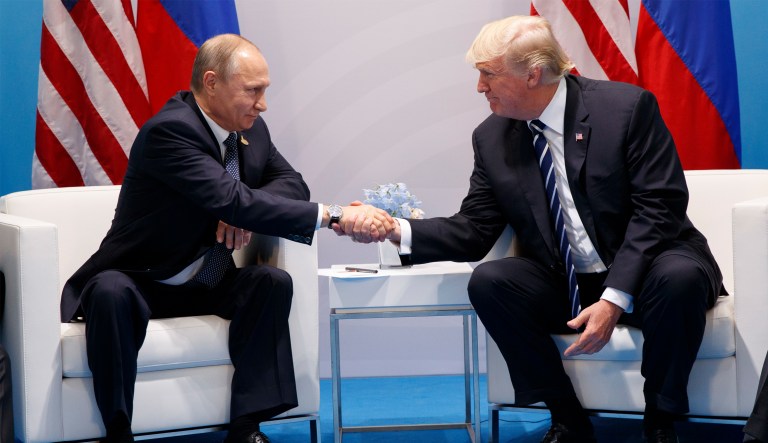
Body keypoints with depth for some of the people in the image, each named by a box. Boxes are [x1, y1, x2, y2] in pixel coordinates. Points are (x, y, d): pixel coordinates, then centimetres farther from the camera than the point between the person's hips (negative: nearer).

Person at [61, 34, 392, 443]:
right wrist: (333, 215, -39)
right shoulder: (169, 131, -24)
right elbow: (233, 201, -35)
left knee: (273, 282, -21)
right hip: (140, 283, -6)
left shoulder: (251, 129, 1)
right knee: (111, 293, -38)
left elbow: (291, 182, 7)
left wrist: (244, 209, -17)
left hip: (206, 286, 7)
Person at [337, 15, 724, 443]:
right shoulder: (492, 138, 1)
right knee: (488, 281, -23)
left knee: (679, 277, -36)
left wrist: (614, 299, -26)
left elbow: (659, 208, -17)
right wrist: (398, 230, -15)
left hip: (642, 274, -3)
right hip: (564, 289, 4)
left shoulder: (628, 107, -12)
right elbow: (474, 231, 3)